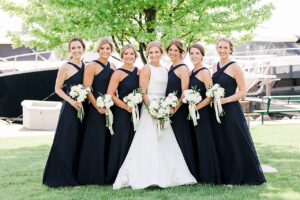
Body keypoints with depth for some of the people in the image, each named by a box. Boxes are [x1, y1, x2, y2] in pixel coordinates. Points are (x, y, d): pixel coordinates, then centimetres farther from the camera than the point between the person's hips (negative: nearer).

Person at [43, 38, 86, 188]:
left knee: (80, 142, 12)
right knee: (67, 142, -2)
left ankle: (76, 175, 22)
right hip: (70, 108, -6)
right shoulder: (66, 68, -7)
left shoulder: (86, 67, 10)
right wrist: (71, 101, -17)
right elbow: (57, 88, -5)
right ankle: (62, 177, 8)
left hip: (84, 108, 6)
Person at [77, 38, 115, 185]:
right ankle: (93, 177, 7)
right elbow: (86, 89, -12)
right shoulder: (92, 66, -6)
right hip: (96, 109, -6)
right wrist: (97, 106, -16)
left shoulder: (112, 67, 13)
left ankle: (106, 174, 20)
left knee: (108, 142, 10)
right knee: (95, 142, -2)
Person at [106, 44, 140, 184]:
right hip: (123, 114, -5)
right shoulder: (118, 73, -4)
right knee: (122, 144, -2)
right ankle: (118, 176, 7)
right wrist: (127, 107, -14)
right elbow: (110, 95, -11)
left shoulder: (139, 72, 10)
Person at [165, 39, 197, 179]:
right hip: (170, 110, 9)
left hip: (179, 111, -9)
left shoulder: (183, 69, -11)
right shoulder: (171, 68, 15)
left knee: (180, 141, -4)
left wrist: (175, 109, -20)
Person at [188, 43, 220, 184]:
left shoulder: (205, 72, -9)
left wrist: (197, 106, -18)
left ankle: (209, 177, 5)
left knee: (204, 143, -3)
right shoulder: (191, 73, 13)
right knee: (195, 144, 10)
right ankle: (199, 175, 18)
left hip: (202, 112, -8)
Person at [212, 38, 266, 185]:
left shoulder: (234, 67, -8)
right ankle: (225, 176, 19)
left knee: (236, 144, 0)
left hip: (231, 110, -6)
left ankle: (238, 177, 11)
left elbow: (243, 91, -10)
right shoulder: (215, 67, 11)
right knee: (221, 144, 9)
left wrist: (224, 100, -18)